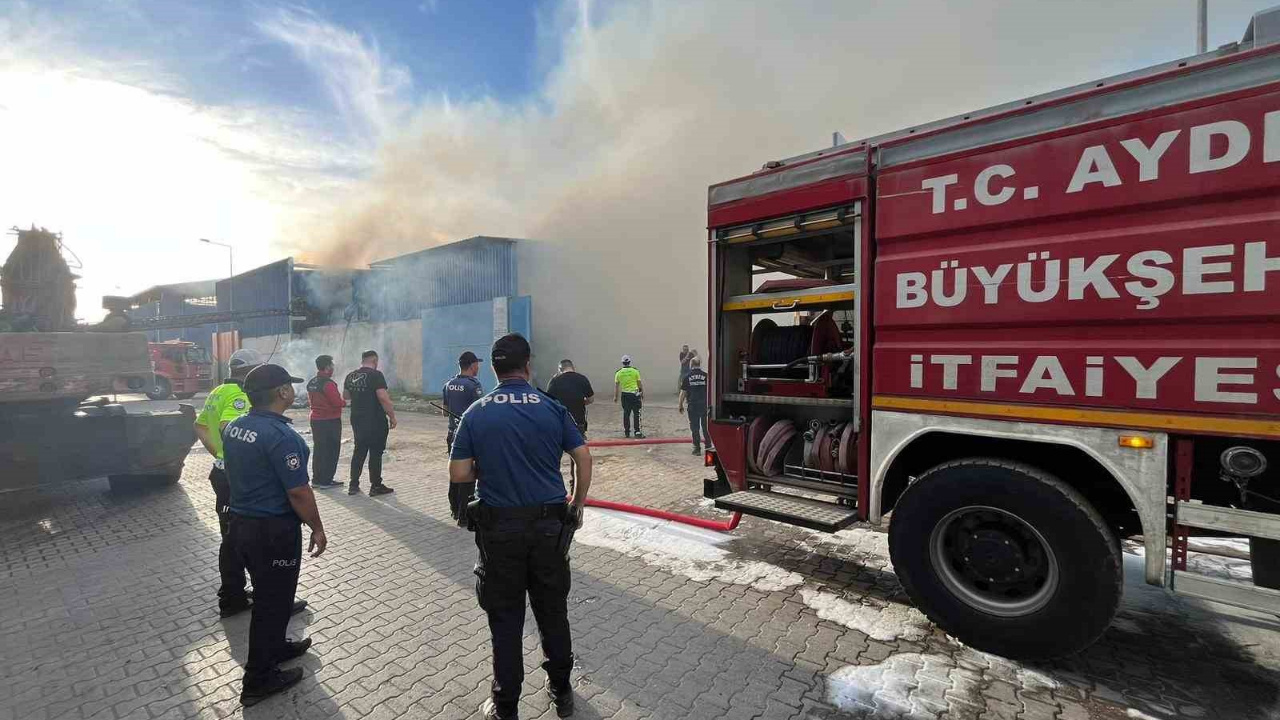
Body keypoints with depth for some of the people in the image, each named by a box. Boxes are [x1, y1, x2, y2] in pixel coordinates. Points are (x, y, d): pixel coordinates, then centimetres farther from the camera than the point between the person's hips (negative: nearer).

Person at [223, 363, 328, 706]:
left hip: (241, 523, 9)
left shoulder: (233, 427, 2)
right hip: (274, 531, -9)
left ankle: (275, 647, 44)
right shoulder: (281, 436, -26)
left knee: (267, 593, 25)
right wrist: (317, 529, -11)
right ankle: (258, 680, 22)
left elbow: (235, 474, 13)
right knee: (272, 600, 8)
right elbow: (298, 492, -23)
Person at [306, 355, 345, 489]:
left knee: (319, 450, 16)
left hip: (315, 419, 9)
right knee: (331, 451, 0)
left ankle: (317, 479, 22)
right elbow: (337, 402, -22)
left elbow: (311, 399, 18)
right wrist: (345, 402, -1)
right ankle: (326, 480, 4)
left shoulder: (311, 383, 10)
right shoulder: (328, 383, -18)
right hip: (330, 421, -9)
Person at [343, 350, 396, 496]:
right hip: (375, 420, -7)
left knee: (359, 451, 16)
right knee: (375, 452, 1)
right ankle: (376, 486, 7)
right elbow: (383, 398, -22)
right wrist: (392, 416, -14)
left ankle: (353, 485, 20)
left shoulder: (350, 376, 8)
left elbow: (345, 396, 22)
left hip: (356, 420, 7)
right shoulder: (375, 375, -15)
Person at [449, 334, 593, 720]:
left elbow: (457, 474, -5)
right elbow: (584, 459, -6)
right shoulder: (552, 408, -5)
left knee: (505, 617, 14)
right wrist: (577, 506, 6)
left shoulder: (475, 414, -5)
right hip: (549, 523, 1)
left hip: (499, 527, 0)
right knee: (553, 610, 18)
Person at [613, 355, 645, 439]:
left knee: (626, 413, 12)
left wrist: (615, 396, 12)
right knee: (637, 414, 1)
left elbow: (616, 385, 4)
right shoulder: (635, 371, -4)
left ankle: (627, 432, 18)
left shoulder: (618, 372, 1)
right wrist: (642, 392, 15)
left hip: (625, 395, 3)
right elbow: (640, 383, 2)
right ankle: (637, 432, -2)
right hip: (635, 394, -3)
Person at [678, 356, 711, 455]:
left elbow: (683, 392, -2)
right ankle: (708, 446, 19)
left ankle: (697, 448, 7)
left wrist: (680, 404, 7)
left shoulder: (687, 377, -3)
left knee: (694, 428, 5)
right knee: (706, 427, 13)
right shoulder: (706, 376, 1)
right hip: (705, 404, 2)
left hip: (693, 405, -1)